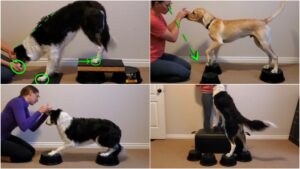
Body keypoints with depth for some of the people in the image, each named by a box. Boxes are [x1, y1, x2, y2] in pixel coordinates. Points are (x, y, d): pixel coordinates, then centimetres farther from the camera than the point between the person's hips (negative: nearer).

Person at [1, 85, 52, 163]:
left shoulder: (24, 107, 10)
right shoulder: (18, 102, -19)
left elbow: (32, 128, 13)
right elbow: (23, 126, -29)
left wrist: (45, 114, 2)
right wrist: (39, 112, -21)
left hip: (6, 137, 10)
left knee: (31, 151, 11)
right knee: (27, 155, -10)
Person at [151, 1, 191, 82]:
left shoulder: (157, 14, 2)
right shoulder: (153, 19, -29)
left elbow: (168, 31, 13)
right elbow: (173, 38, -17)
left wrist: (178, 18, 2)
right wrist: (178, 19, -8)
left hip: (158, 55, 11)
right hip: (151, 61, -11)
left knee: (187, 66, 15)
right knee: (185, 73, -5)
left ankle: (153, 74, 12)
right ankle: (151, 76, -3)